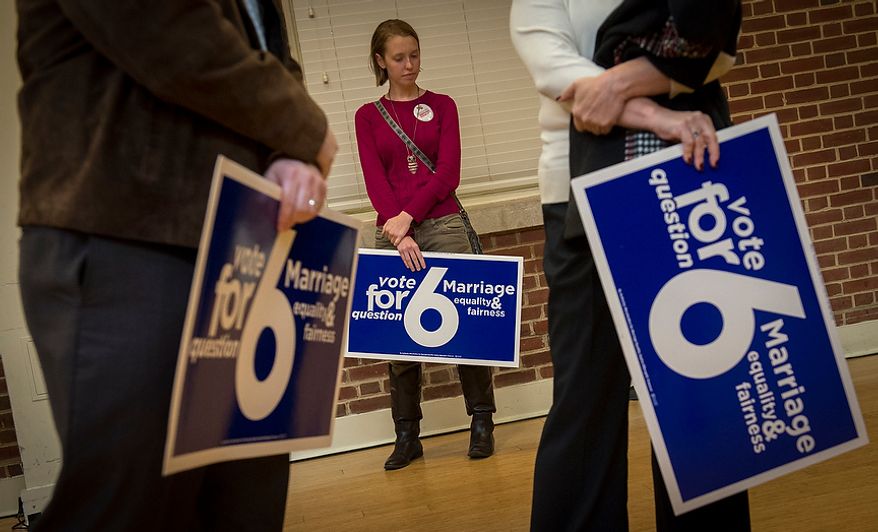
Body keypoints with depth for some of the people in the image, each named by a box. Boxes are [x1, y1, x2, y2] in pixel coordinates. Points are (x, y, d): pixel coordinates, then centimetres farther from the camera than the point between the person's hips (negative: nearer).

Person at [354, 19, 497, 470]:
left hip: (442, 225, -1)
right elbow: (375, 181, -2)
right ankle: (407, 436, 9)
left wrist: (408, 216, -14)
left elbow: (448, 174, -2)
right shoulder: (368, 116, 10)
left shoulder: (441, 106, 9)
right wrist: (397, 233, -15)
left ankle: (481, 423, 9)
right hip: (392, 232, 1)